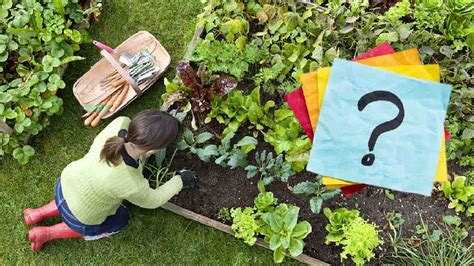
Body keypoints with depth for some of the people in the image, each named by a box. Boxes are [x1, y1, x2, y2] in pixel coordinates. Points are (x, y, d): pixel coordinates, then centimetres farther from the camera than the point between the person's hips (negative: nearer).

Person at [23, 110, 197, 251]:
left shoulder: (120, 124, -30)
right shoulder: (133, 186, -39)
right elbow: (152, 201, -14)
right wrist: (180, 180, -3)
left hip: (66, 183, 5)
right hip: (79, 217, -5)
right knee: (121, 219, 25)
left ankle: (38, 214, 35)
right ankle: (46, 233, 23)